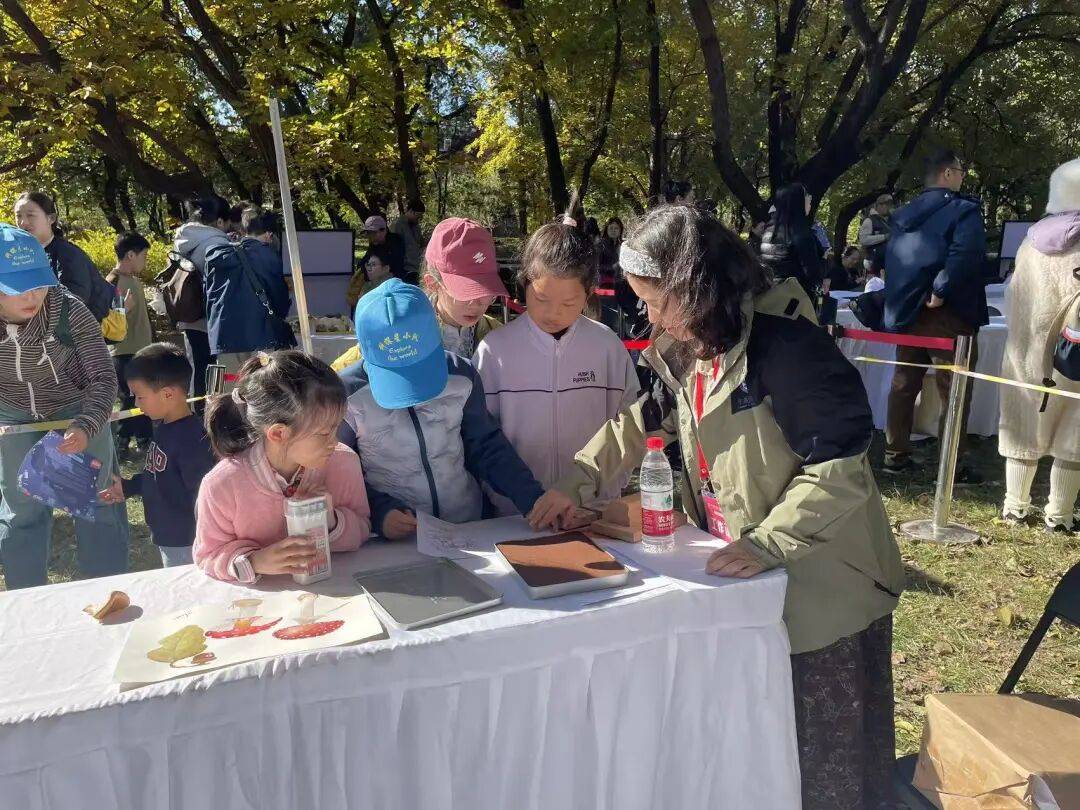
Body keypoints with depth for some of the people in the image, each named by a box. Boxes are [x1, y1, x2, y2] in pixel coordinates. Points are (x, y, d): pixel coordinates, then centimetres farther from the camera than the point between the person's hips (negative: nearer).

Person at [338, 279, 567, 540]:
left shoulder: (461, 376, -3)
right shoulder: (347, 397, -9)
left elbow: (487, 446, 6)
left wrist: (534, 500, -4)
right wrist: (379, 511, -17)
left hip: (471, 527, 1)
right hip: (392, 545, 0)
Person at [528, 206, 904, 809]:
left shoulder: (783, 344, -25)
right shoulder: (689, 351, 3)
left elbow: (841, 465, -26)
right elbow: (646, 421, 16)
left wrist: (767, 544, -27)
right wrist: (578, 483, 9)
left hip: (822, 589, -8)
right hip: (748, 584, 8)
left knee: (828, 750, 11)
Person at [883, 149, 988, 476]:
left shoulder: (903, 215, 12)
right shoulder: (964, 210, -8)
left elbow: (890, 259, 12)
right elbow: (965, 255, -26)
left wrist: (899, 301, 12)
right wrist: (940, 292, -22)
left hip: (905, 312, 7)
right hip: (947, 315, -6)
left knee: (903, 385, 14)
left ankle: (895, 455, 19)